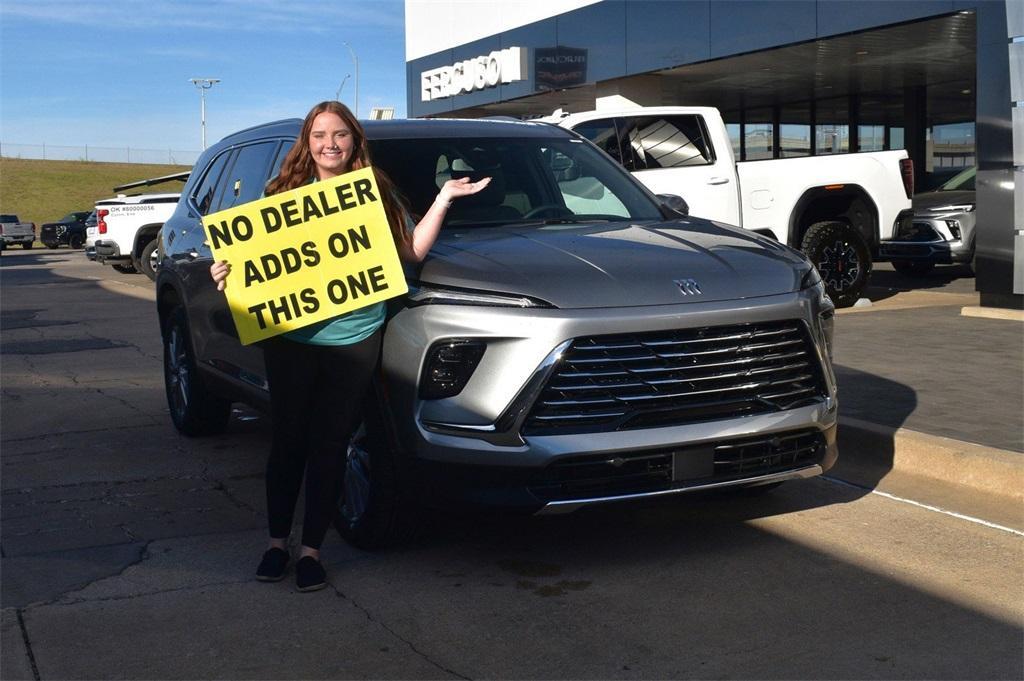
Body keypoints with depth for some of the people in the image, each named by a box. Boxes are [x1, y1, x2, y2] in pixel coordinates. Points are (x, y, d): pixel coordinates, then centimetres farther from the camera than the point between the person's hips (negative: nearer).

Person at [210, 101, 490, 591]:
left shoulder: (376, 193, 9)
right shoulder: (285, 195, 7)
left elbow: (413, 251, 6)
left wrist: (444, 200, 0)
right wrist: (229, 275, -13)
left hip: (354, 341, 0)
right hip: (292, 340, 0)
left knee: (330, 446, 5)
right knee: (288, 441, 7)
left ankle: (311, 550, 15)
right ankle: (277, 542, 22)